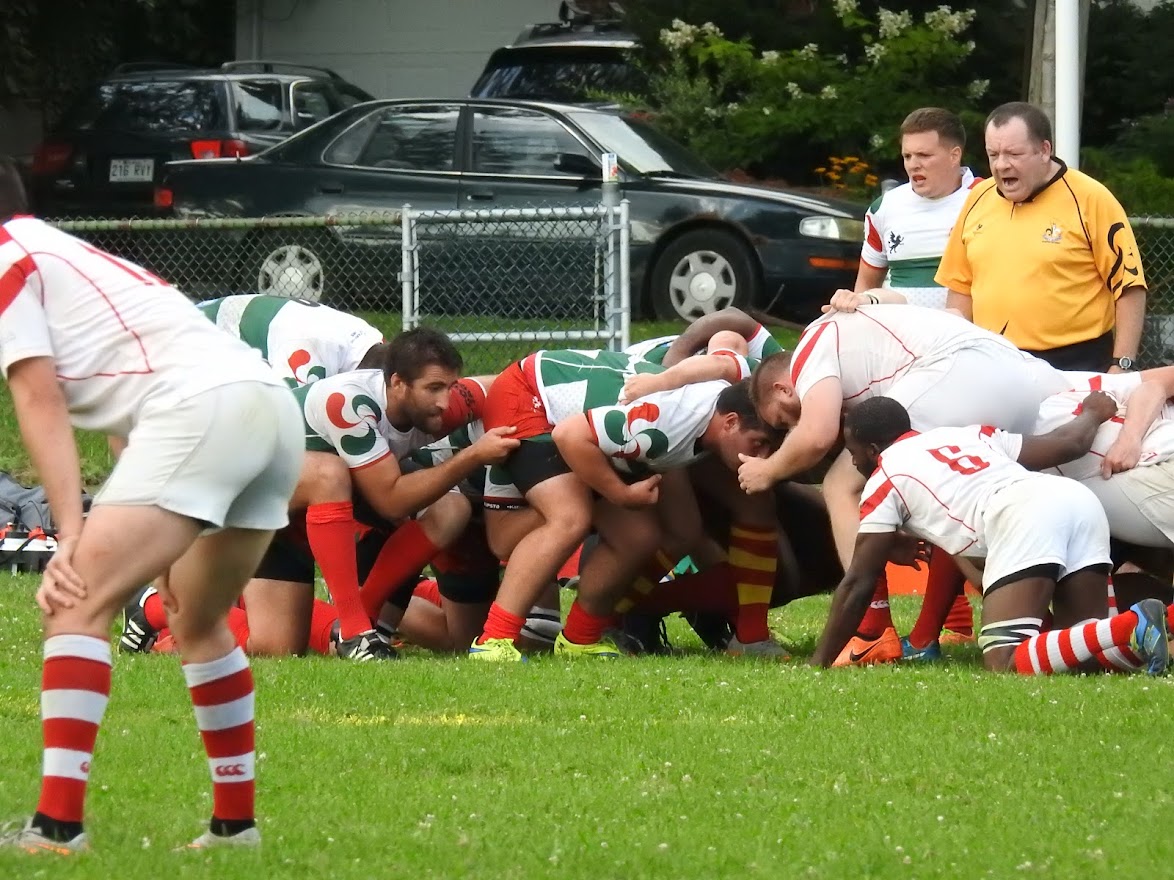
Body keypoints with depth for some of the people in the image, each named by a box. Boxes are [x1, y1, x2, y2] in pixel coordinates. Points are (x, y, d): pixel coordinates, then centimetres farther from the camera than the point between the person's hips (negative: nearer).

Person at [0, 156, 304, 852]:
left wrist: (72, 537, -10)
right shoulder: (69, 254, 33)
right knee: (198, 623, 26)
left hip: (199, 405, -9)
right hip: (275, 404, 9)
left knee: (79, 605, -13)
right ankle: (235, 821, 29)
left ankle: (58, 825, -24)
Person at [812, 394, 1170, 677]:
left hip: (1019, 515, -7)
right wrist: (1093, 413, 56)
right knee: (1081, 653, 11)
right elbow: (1069, 443, 32)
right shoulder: (968, 434, 35)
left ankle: (1130, 630, -35)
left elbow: (858, 583, 18)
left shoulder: (884, 479, 19)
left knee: (1005, 667, -15)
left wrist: (819, 664, 26)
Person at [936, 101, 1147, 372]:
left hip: (1076, 370, -5)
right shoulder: (978, 199, 9)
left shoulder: (1089, 200, -7)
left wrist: (1121, 367, -12)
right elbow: (961, 287, 18)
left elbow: (1129, 288, -7)